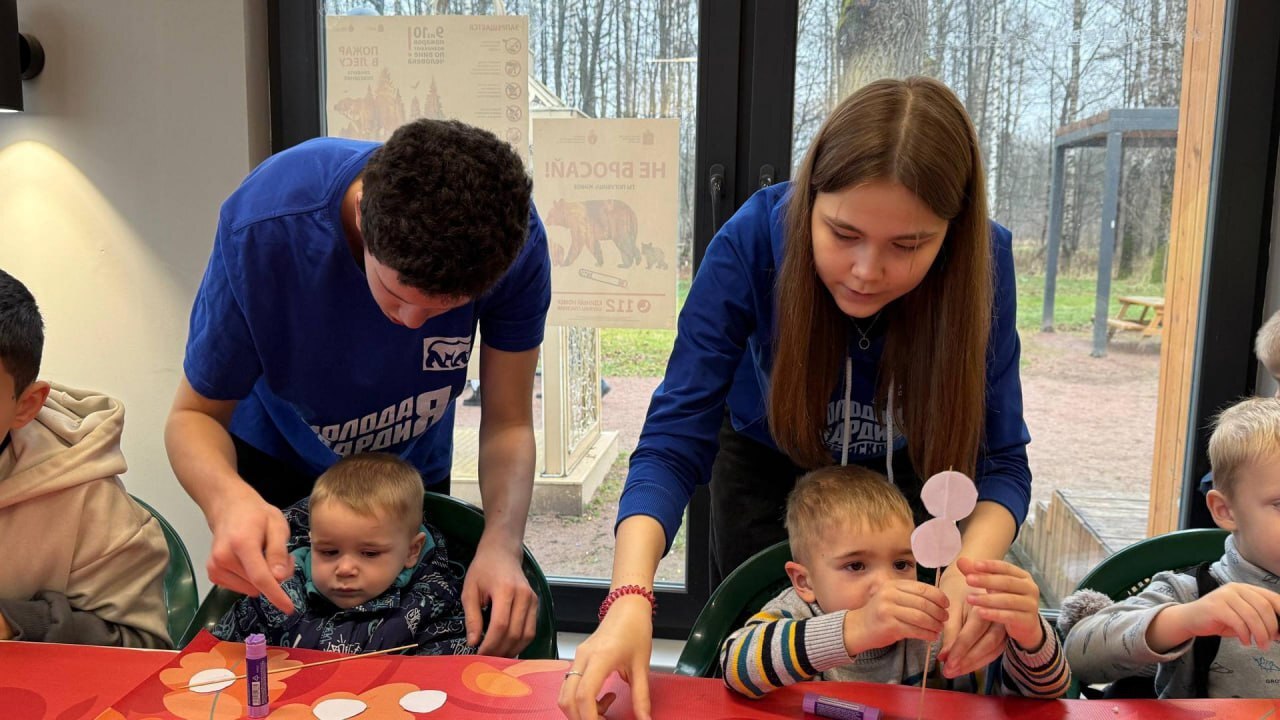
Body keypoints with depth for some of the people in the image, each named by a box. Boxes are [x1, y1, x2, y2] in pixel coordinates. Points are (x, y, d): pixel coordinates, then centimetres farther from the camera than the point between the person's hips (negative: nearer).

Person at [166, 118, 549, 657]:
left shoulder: (513, 236, -34)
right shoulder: (264, 226, -37)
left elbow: (508, 424, -24)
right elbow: (194, 416, -26)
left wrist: (501, 543, -43)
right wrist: (229, 499, -48)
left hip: (415, 467, 2)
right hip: (275, 458, -1)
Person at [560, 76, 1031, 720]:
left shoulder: (983, 260, -30)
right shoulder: (753, 240, -34)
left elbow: (999, 460, -25)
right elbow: (675, 441, -35)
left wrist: (972, 565, -47)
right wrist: (631, 598, -50)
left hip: (909, 475, 1)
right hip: (768, 468, 0)